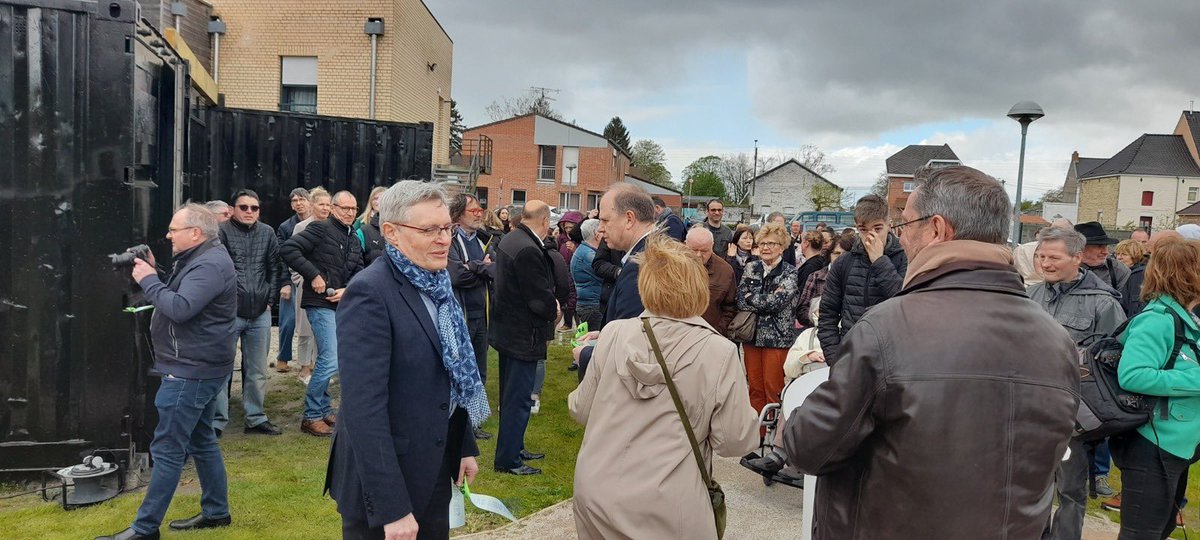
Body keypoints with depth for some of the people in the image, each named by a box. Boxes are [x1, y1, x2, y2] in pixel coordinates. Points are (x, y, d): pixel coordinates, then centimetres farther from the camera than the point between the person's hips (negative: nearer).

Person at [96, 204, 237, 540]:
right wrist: (153, 275, 1)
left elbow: (180, 309, -29)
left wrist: (148, 280, -17)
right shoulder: (199, 259, 15)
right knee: (201, 440, 17)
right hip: (197, 368, 11)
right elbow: (176, 299, 15)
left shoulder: (210, 264, -20)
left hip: (192, 371, -11)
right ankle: (216, 511, 26)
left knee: (167, 449, -5)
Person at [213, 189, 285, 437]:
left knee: (257, 371, 13)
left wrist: (270, 300, 6)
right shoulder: (222, 232, -6)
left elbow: (275, 269, 12)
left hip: (260, 314, 4)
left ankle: (256, 418, 24)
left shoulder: (267, 233, 8)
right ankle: (217, 421, 10)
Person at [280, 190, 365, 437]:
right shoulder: (321, 229, -8)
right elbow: (289, 249, -16)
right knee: (330, 361, -12)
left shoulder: (354, 241, 16)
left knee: (327, 360, 16)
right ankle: (311, 416, 0)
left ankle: (324, 409, 27)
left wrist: (346, 289, -5)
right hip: (320, 304, -8)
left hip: (341, 304, 8)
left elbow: (359, 272, 14)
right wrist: (314, 275, -18)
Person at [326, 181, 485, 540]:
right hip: (385, 483, -8)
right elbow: (363, 407, -25)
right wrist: (391, 508, -26)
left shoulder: (437, 286, 6)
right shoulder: (370, 293, -20)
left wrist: (465, 447, 12)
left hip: (434, 472, 8)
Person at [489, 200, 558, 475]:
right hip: (524, 336, -10)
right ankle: (508, 460, 13)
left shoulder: (509, 240, 5)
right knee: (518, 399, 2)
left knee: (511, 396, 20)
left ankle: (514, 448, 35)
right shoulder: (529, 250, -26)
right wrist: (554, 311, -5)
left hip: (507, 329, 10)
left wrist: (550, 305, 4)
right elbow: (542, 300, -25)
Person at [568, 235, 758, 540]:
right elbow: (734, 441, -8)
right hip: (666, 511, -2)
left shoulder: (613, 334, -6)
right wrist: (749, 416, 12)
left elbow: (581, 411, 5)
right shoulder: (719, 352, -13)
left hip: (595, 495, 3)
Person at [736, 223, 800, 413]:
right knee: (755, 389, 10)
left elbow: (777, 301, -18)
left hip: (777, 338, -4)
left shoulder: (790, 273, -4)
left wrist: (752, 298, -6)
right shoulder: (751, 268, 8)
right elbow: (740, 300, -3)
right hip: (752, 335, 4)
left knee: (773, 390, 0)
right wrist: (768, 300, -14)